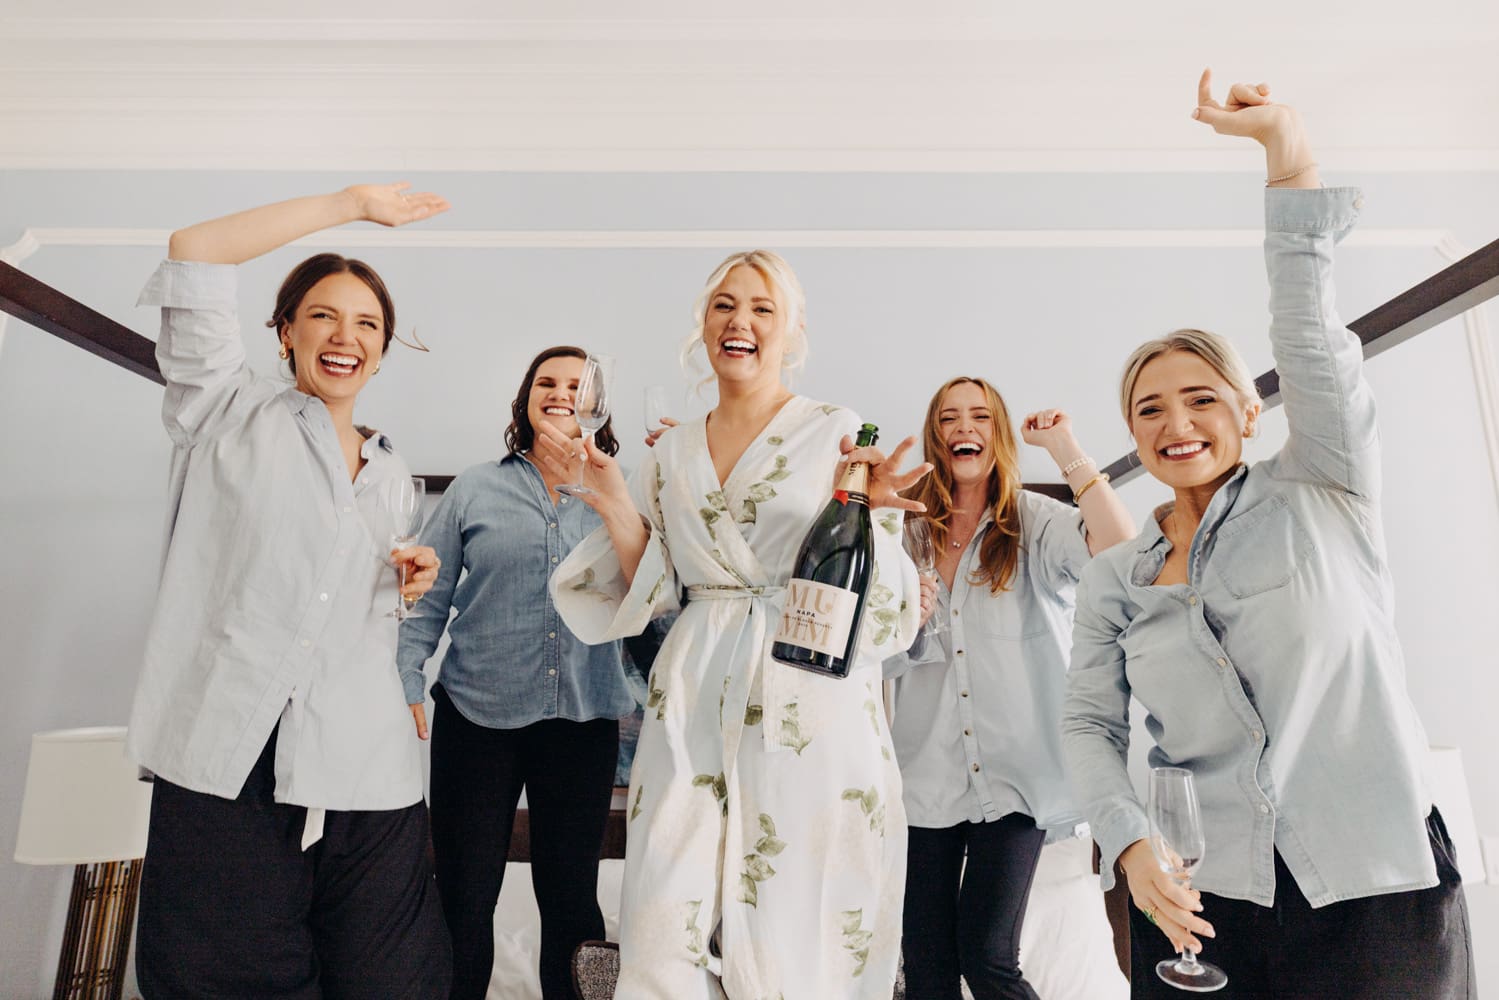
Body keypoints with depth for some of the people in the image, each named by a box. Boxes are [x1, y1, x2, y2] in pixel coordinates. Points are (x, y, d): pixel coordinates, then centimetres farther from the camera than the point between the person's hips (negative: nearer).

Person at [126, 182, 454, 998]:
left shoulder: (386, 469, 19)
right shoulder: (230, 416, 7)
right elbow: (193, 256, -4)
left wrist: (407, 586, 6)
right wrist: (353, 204, 0)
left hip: (364, 775, 4)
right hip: (228, 763, -3)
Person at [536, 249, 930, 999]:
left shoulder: (841, 435, -1)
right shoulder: (673, 452, 10)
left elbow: (880, 603, -3)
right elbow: (652, 593, 12)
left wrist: (863, 514, -21)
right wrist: (613, 502, 1)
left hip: (808, 705, -3)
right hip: (694, 705, 3)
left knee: (791, 939, 5)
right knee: (670, 932, 6)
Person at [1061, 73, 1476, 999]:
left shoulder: (1321, 497, 0)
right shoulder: (1113, 582, 6)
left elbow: (1312, 338, -13)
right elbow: (1090, 725, 4)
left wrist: (1290, 153, -20)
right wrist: (1130, 843, -11)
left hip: (1378, 884, -1)